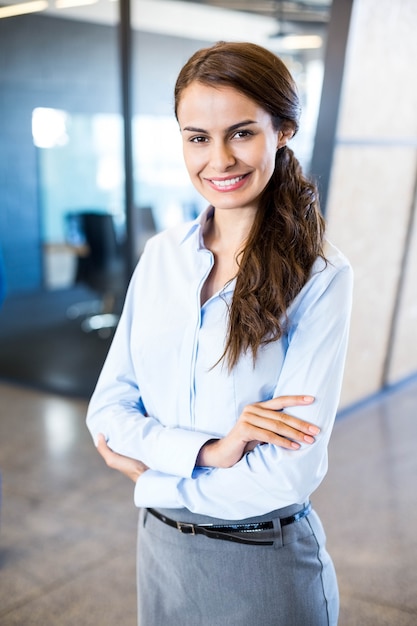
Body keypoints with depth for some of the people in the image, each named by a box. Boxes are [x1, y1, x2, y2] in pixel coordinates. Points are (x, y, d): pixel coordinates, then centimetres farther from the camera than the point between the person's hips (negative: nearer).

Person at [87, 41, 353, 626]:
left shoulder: (319, 275, -17)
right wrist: (205, 451, -21)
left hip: (264, 564, -4)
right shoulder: (160, 255, -4)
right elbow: (107, 408, -5)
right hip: (162, 549, 4)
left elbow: (288, 473, -21)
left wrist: (147, 467, -12)